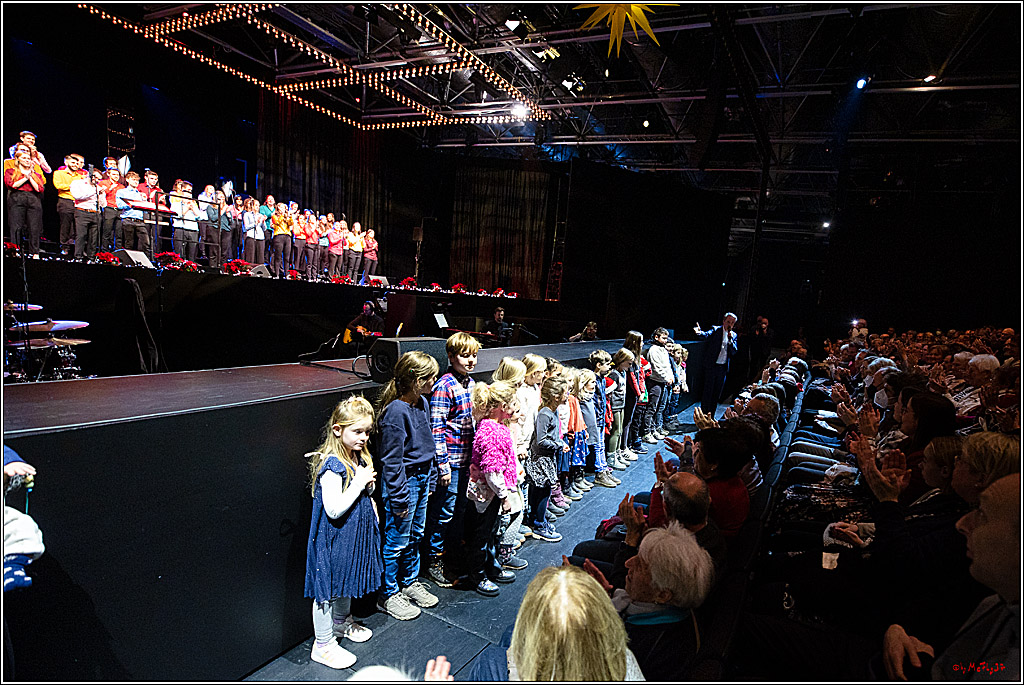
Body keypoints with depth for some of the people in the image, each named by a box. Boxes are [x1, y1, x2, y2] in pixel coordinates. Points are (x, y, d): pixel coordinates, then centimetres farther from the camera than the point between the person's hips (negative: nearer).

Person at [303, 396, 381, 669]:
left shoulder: (359, 457, 2)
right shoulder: (332, 466, -26)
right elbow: (334, 509, -30)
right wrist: (359, 483, -28)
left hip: (354, 533, 9)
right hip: (334, 539, -9)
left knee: (347, 579, 26)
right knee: (328, 587, 6)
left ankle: (341, 622, 48)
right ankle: (323, 645, 23)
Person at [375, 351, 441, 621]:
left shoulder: (422, 402, 2)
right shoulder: (397, 410, -23)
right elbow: (391, 459, -20)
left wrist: (430, 478, 15)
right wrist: (399, 497, -16)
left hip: (422, 479, 8)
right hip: (404, 481, -8)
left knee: (416, 535, 21)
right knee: (397, 541, 7)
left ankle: (410, 583, 39)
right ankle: (388, 595, 25)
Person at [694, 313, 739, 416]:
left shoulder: (733, 335, 10)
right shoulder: (716, 330, -4)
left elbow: (734, 352, 2)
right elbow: (707, 335, -26)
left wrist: (730, 339, -13)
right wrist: (700, 333, -49)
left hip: (723, 368, 5)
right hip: (711, 366, -5)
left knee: (717, 394, 12)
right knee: (707, 392, -1)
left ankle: (711, 416, 23)